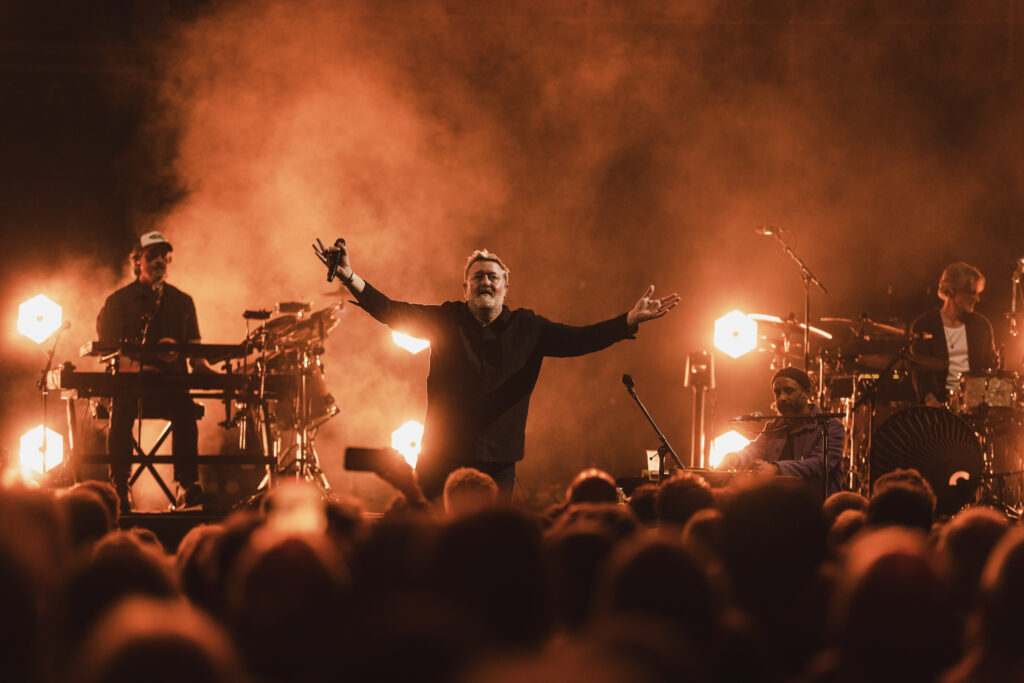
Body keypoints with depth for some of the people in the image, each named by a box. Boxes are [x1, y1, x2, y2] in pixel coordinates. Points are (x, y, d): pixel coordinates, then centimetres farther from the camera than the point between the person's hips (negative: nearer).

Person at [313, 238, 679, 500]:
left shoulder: (528, 329, 8)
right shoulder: (445, 321, 6)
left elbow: (579, 339, 0)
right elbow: (391, 312, -1)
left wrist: (630, 320, -13)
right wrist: (351, 278, -15)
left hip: (498, 464, 0)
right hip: (443, 459, 0)